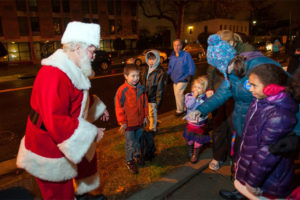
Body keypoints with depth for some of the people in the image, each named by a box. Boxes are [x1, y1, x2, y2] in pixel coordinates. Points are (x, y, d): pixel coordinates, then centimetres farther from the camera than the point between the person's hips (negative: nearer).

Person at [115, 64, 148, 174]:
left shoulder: (141, 88, -2)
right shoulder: (122, 90, -18)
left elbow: (145, 103, 9)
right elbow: (119, 107, -13)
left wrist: (145, 116, 10)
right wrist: (122, 122, -10)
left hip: (140, 121, 5)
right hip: (129, 123, -5)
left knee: (138, 140, 22)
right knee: (130, 144, 8)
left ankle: (137, 154, 47)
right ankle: (129, 161, 29)